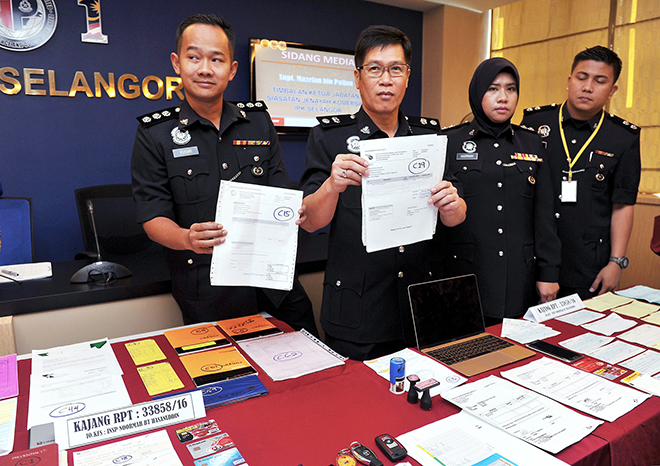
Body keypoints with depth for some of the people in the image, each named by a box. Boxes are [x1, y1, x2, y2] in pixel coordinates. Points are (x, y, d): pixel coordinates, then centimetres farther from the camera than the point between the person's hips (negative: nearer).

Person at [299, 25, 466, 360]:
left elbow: (456, 218, 5)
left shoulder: (429, 135, 7)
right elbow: (309, 221, -11)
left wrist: (452, 206, -19)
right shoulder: (329, 136, -2)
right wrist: (333, 186, -31)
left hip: (422, 304, 3)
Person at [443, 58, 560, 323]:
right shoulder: (451, 143, 1)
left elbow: (544, 215, 9)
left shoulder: (532, 144, 11)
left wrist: (548, 274, 5)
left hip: (520, 276, 3)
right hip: (466, 272, -2)